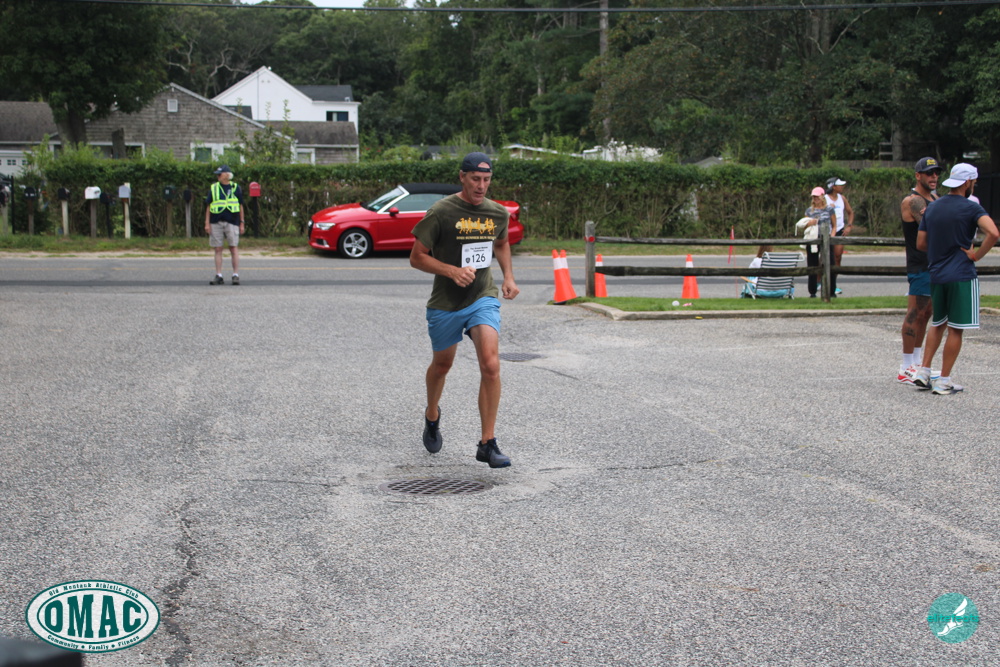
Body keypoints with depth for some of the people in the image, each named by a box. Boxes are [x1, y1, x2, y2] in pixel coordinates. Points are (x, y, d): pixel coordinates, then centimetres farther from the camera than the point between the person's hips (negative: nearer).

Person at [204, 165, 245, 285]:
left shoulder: (235, 188, 8)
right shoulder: (213, 188, 10)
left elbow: (240, 206, 11)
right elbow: (208, 206, 10)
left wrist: (242, 223, 8)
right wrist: (207, 223, 3)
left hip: (232, 222, -2)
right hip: (216, 222, 2)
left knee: (234, 248, -4)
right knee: (218, 249, 2)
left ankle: (236, 275, 1)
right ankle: (218, 276, 7)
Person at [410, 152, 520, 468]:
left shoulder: (498, 213, 1)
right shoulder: (441, 212, -13)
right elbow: (417, 257, -10)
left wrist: (509, 276, 8)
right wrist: (452, 271, -24)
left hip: (483, 299, 2)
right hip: (445, 303, -1)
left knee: (490, 365, -17)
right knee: (442, 364, 17)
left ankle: (487, 444, -12)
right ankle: (432, 416, 49)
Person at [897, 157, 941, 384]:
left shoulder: (933, 198, 18)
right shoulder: (912, 201, -13)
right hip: (920, 265, -10)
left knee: (925, 314, 14)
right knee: (915, 314, -9)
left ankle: (917, 363, 22)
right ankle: (905, 370, -7)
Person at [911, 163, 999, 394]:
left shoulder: (932, 207, 9)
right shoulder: (971, 208, -9)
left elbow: (920, 243, 10)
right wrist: (976, 254, -13)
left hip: (936, 275, 6)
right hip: (961, 276, -6)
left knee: (938, 324, 20)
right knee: (955, 329, 2)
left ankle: (923, 372, 13)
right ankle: (944, 381, 4)